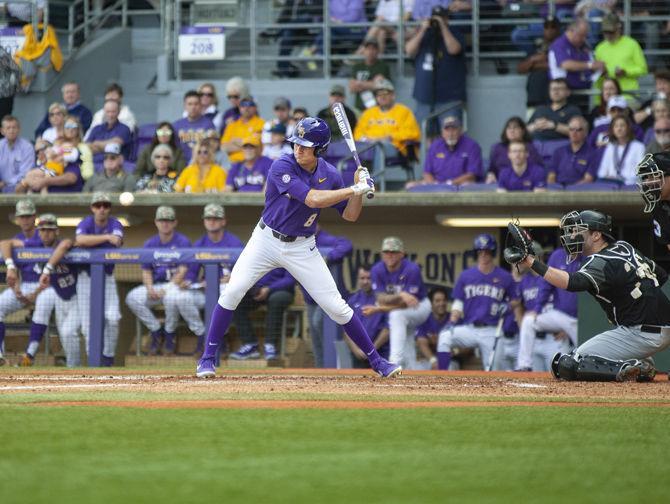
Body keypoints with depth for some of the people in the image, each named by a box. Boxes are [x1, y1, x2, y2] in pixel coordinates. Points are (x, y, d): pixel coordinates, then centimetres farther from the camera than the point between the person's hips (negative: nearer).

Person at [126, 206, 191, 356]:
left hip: (175, 284, -5)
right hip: (155, 285, 5)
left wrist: (167, 288, -20)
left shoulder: (183, 242, -2)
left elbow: (183, 271, -9)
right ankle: (156, 331, -5)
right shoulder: (150, 244, 12)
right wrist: (150, 288, -10)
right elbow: (146, 270, 11)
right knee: (132, 298, -21)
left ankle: (169, 334, -14)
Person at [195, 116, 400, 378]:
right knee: (233, 291, -18)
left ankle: (375, 359, 14)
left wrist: (360, 191, -16)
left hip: (302, 247, 3)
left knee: (336, 306, 0)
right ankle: (208, 358, -5)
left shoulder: (329, 174, -5)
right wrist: (354, 189, -27)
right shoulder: (282, 167, -20)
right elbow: (312, 199, -31)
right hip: (267, 239, -2)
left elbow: (350, 215, 2)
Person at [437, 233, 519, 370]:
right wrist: (452, 323, -8)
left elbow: (514, 302, 12)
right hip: (468, 329, 1)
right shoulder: (466, 276, 8)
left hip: (491, 332, 0)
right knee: (445, 337, -25)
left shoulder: (504, 277, 4)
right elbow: (458, 304, 8)